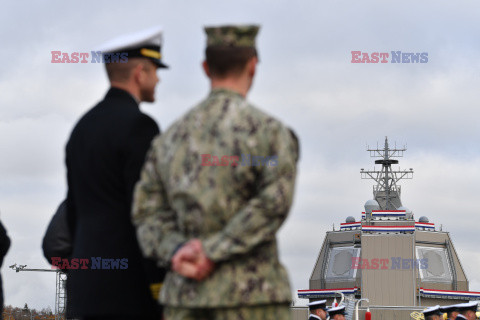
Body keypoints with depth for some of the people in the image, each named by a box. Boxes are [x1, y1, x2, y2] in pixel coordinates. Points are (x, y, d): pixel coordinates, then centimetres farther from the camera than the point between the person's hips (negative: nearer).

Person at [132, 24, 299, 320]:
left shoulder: (171, 137, 13)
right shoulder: (270, 130, -3)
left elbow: (147, 211, 6)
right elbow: (274, 201, -16)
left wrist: (177, 253, -9)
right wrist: (213, 253, -13)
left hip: (185, 296, 5)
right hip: (252, 295, -5)